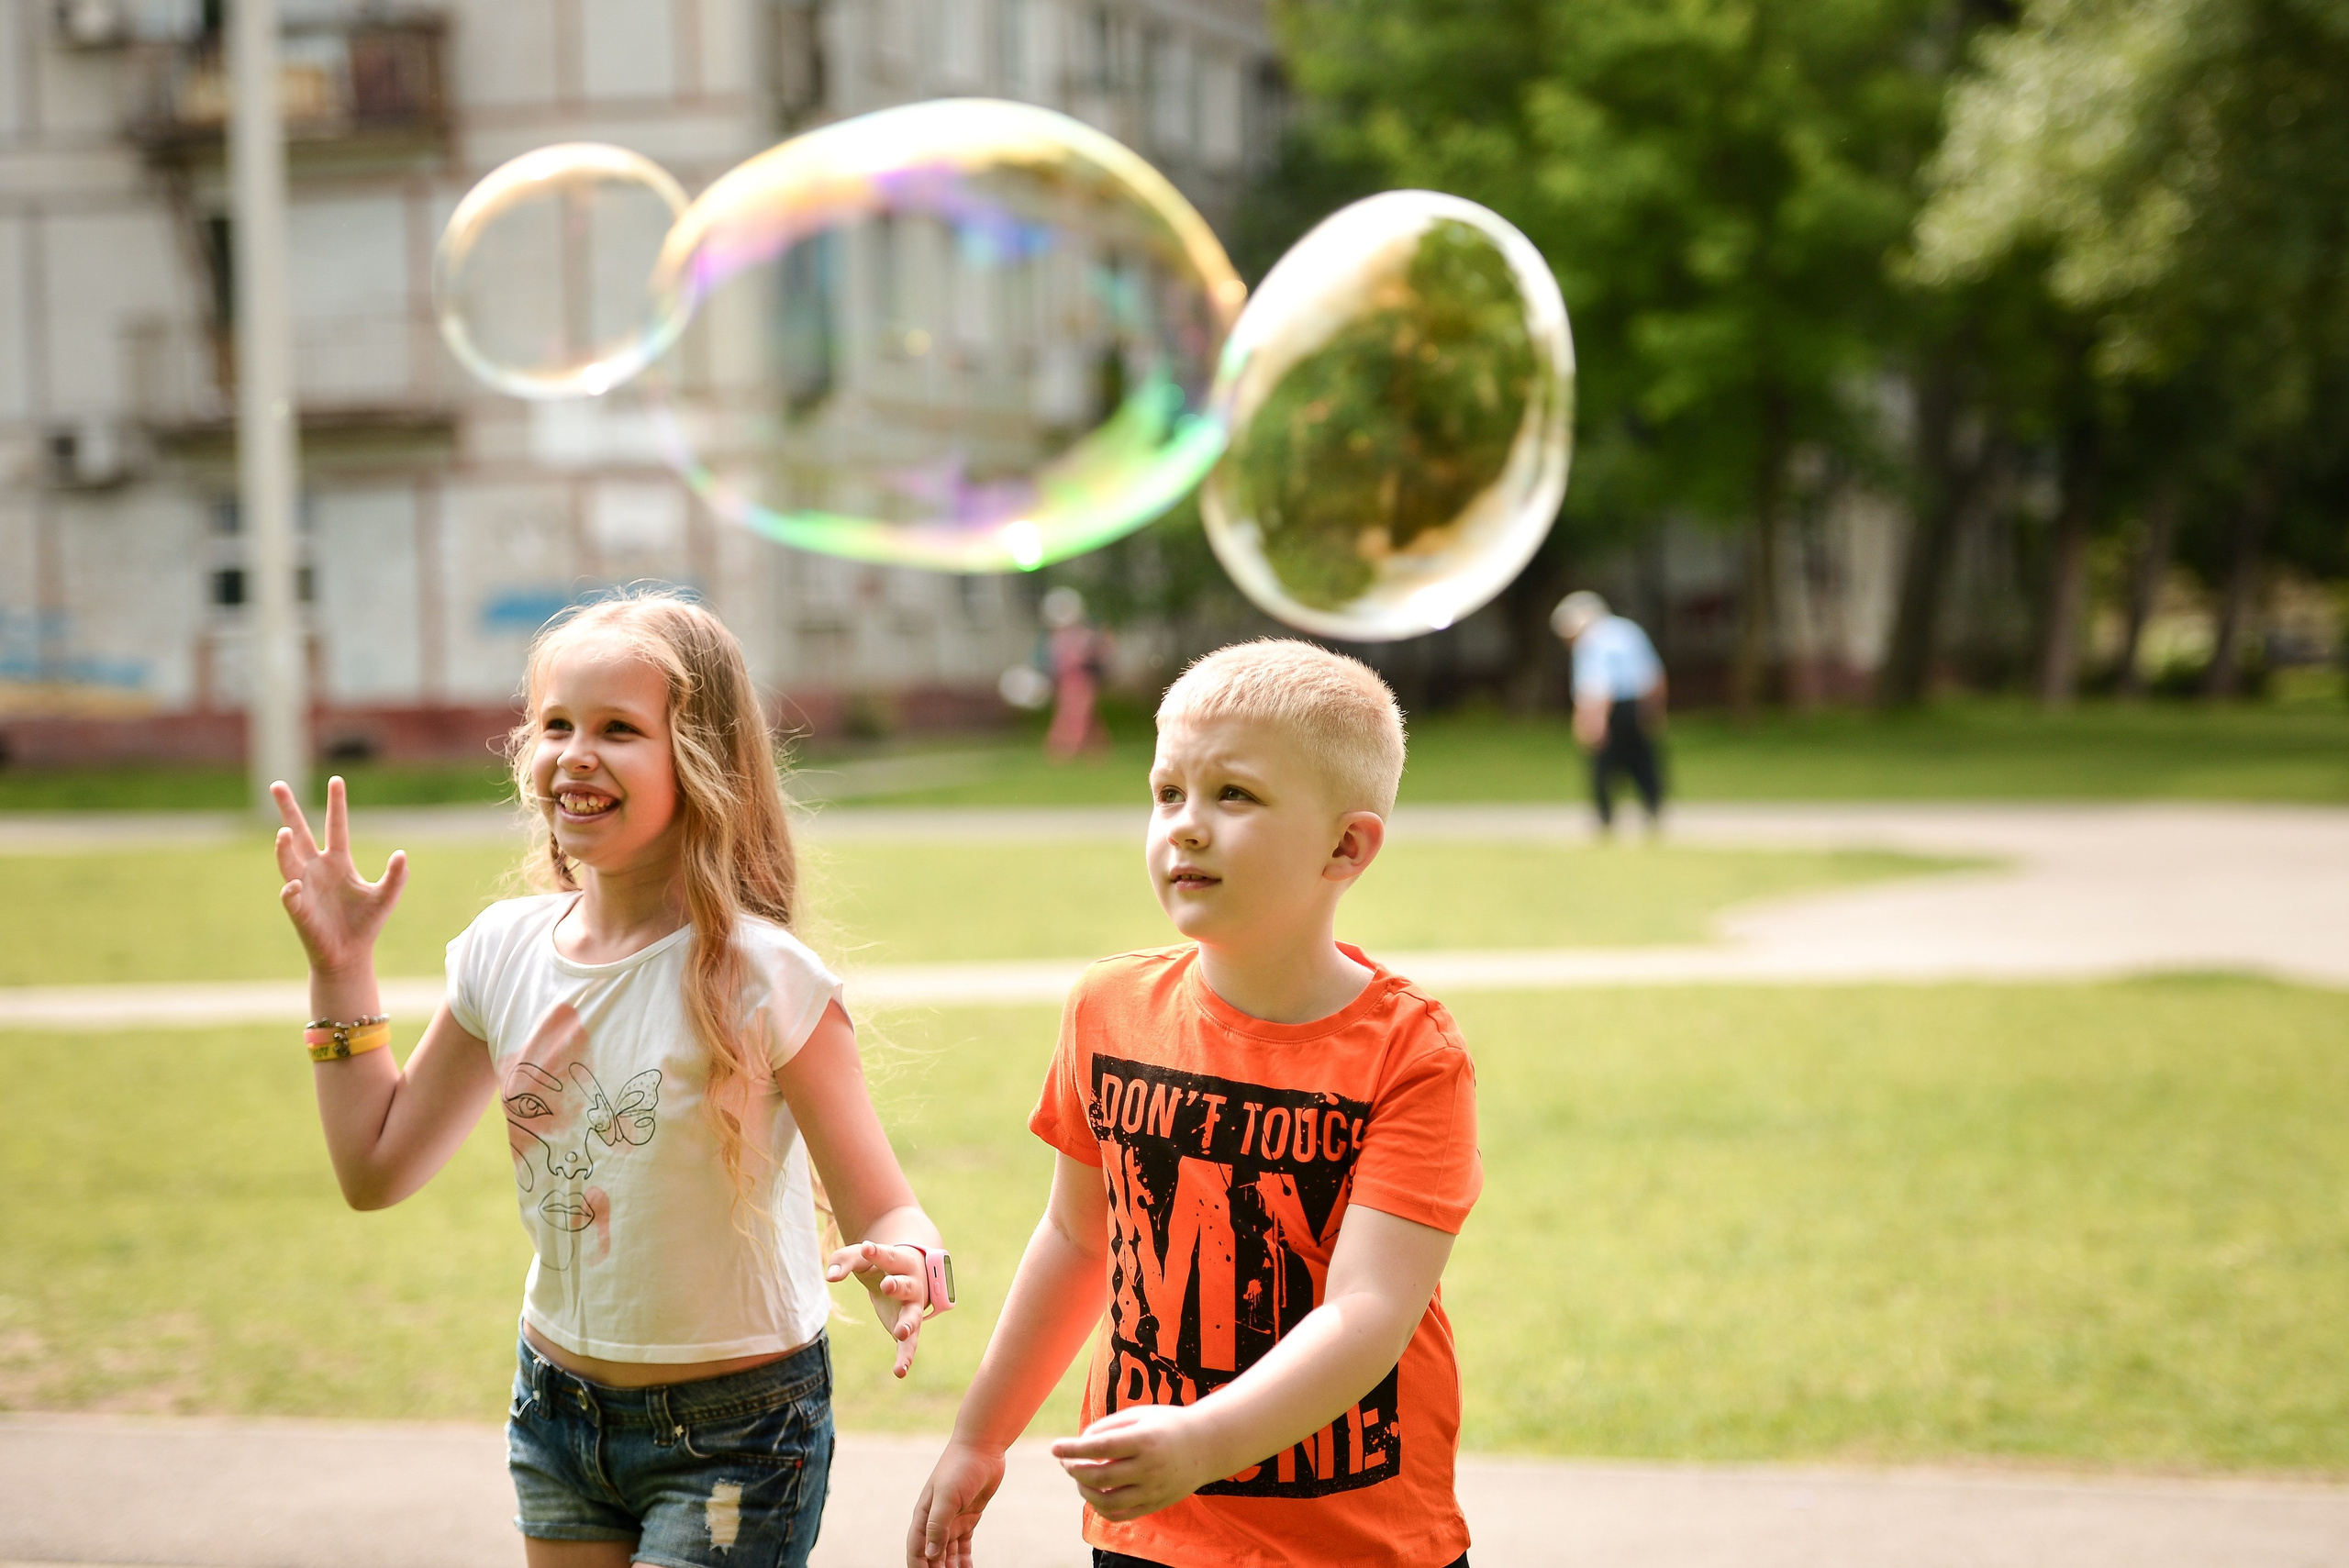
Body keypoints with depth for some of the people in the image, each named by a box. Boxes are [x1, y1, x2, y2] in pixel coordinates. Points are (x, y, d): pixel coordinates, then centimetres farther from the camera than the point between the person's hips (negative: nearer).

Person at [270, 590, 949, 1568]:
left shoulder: (756, 977, -19)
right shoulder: (505, 953, -2)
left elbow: (883, 1212, -19)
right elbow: (377, 1168, 10)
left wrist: (905, 1268, -41)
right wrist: (341, 966, 6)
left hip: (733, 1434, -5)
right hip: (557, 1410, 5)